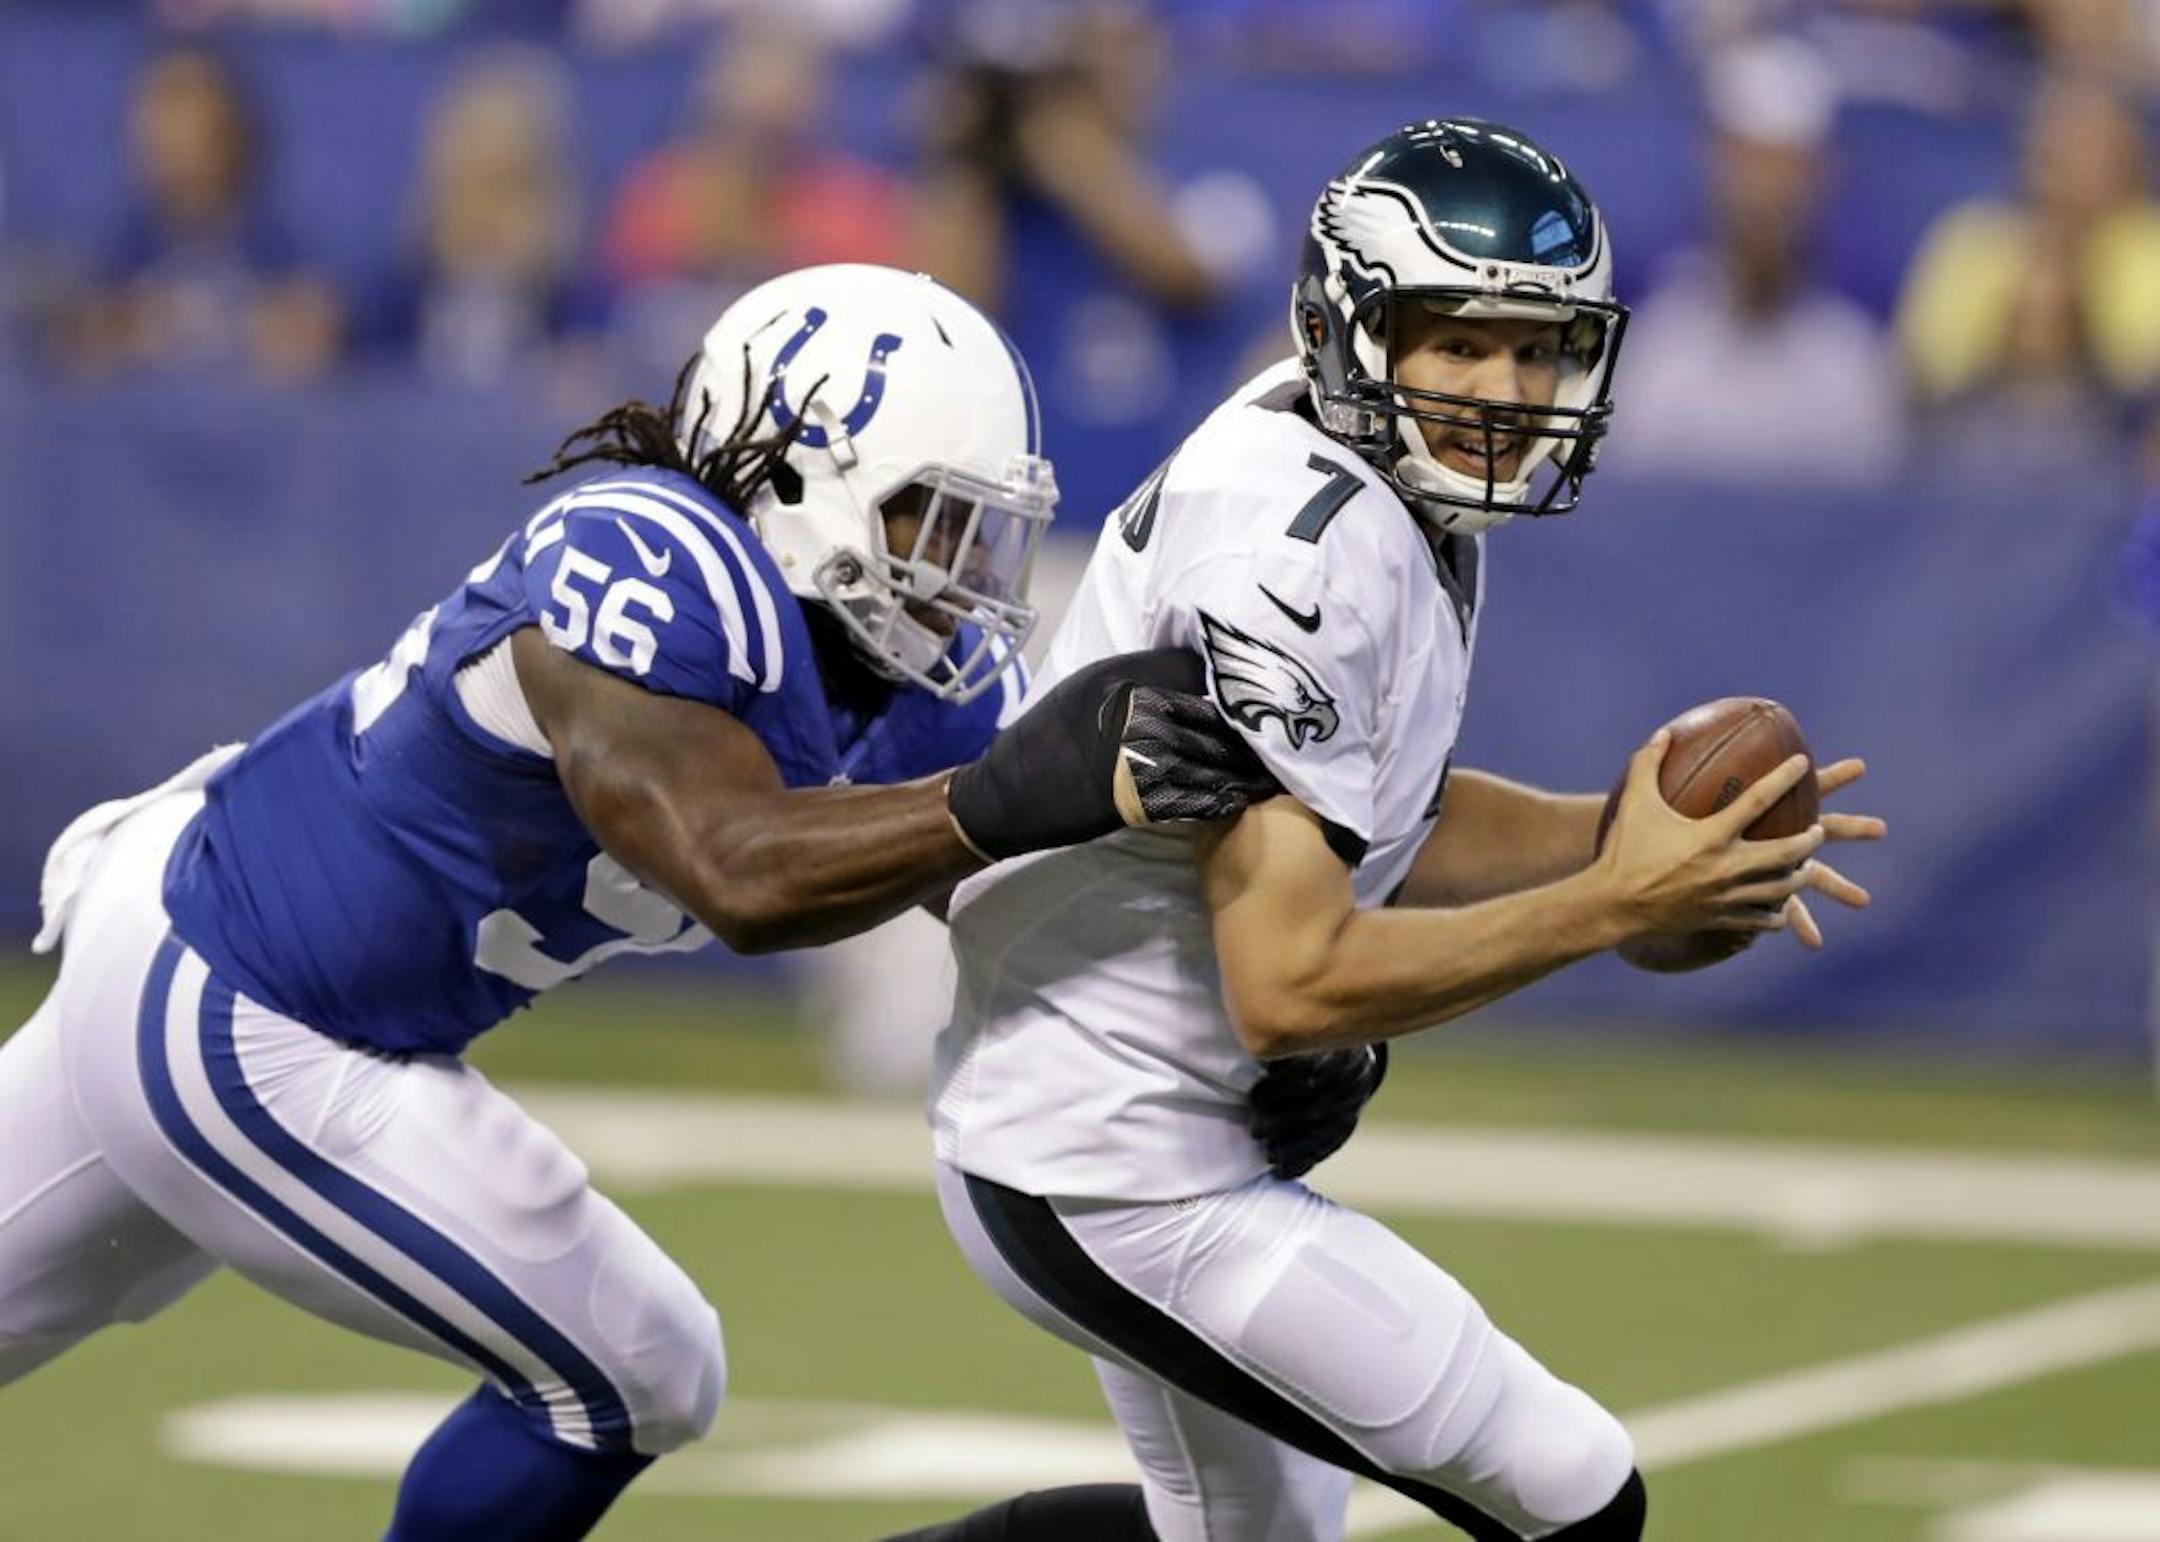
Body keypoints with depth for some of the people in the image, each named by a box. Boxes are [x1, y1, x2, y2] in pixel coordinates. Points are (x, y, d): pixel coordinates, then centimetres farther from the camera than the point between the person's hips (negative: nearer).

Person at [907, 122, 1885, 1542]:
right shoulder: (1303, 555, -26)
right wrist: (1615, 905, -26)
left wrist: (1626, 832, -4)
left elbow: (1373, 830, 12)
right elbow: (1288, 983, -28)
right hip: (1124, 1192, -11)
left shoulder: (1408, 493, 4)